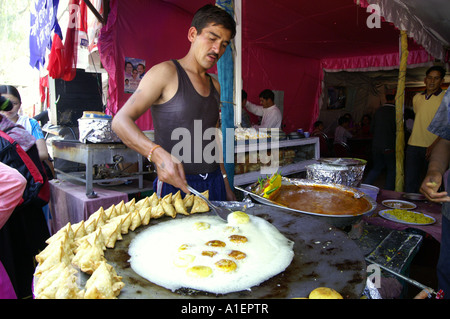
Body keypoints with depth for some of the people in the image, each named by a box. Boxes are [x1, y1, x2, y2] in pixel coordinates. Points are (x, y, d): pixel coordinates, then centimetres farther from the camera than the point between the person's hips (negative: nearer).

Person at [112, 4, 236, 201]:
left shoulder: (215, 86, 15)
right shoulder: (166, 72, -7)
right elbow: (120, 121, -13)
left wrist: (225, 183, 17)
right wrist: (158, 154, -29)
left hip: (214, 184, 6)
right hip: (175, 185, -6)